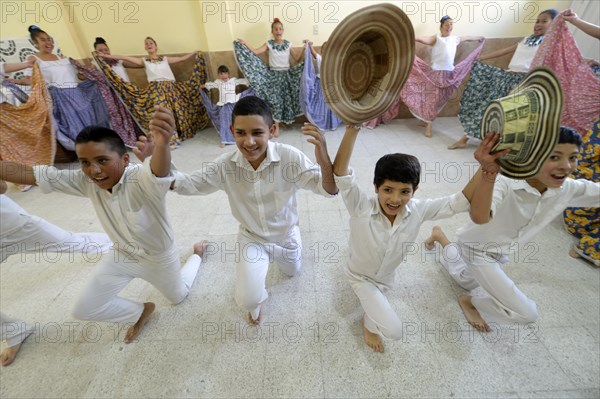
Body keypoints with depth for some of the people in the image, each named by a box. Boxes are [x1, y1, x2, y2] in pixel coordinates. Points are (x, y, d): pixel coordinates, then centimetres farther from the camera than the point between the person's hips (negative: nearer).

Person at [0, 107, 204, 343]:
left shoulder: (141, 179, -38)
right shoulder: (86, 182, -18)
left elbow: (160, 172, -61)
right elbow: (31, 174, -13)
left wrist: (162, 144, -83)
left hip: (158, 257, -4)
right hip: (121, 255, 5)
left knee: (178, 296, 23)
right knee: (84, 310, 9)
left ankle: (197, 254, 49)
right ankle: (140, 312, 35)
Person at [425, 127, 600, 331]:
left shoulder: (569, 188, -15)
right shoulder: (505, 183, -38)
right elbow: (479, 218, -57)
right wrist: (489, 174, -70)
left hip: (499, 251, 8)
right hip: (477, 249, -7)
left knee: (467, 282, 34)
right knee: (526, 313, -8)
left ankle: (440, 236, 45)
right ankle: (469, 302, 18)